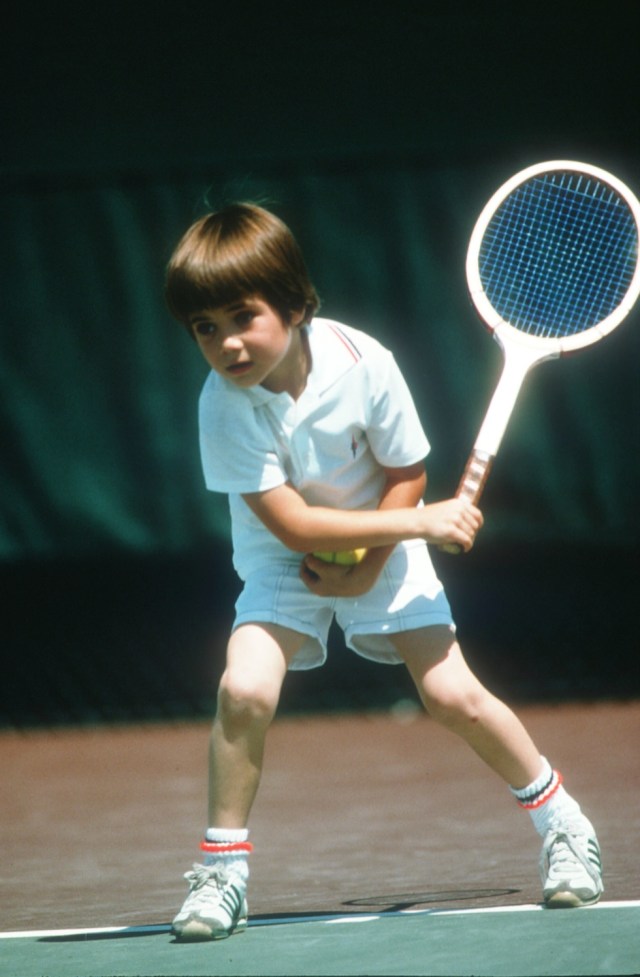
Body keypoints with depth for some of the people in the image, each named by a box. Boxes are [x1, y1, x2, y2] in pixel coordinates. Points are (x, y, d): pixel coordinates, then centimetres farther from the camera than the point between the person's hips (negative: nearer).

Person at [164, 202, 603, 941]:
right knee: (244, 690, -23)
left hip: (383, 545, 0)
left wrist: (364, 572, -19)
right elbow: (292, 525, -26)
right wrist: (421, 521, -27)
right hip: (284, 557, 0)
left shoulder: (363, 364, -24)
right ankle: (222, 870, -6)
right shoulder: (226, 404, -25)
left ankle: (560, 824, 14)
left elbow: (407, 476, -10)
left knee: (453, 695, -10)